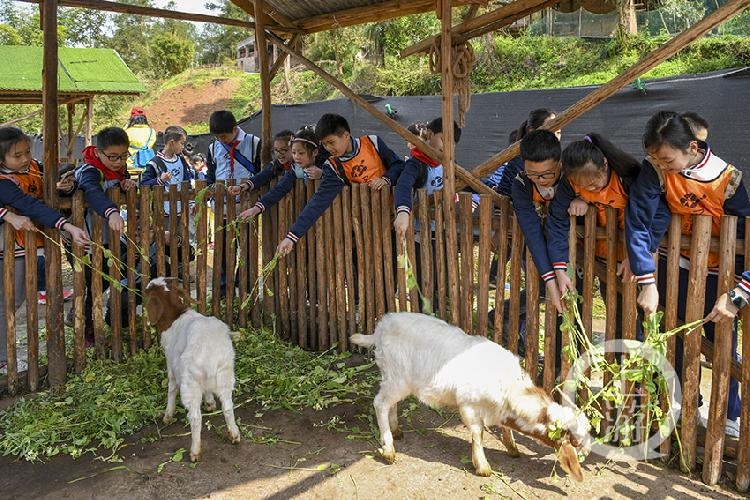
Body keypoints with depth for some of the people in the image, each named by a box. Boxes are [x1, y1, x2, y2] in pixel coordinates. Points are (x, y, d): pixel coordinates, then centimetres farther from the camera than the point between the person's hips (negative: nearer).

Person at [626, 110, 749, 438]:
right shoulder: (655, 170, -19)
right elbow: (637, 223, -22)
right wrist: (648, 283, -26)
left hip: (717, 272, -1)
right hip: (676, 266, 1)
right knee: (677, 340, 7)